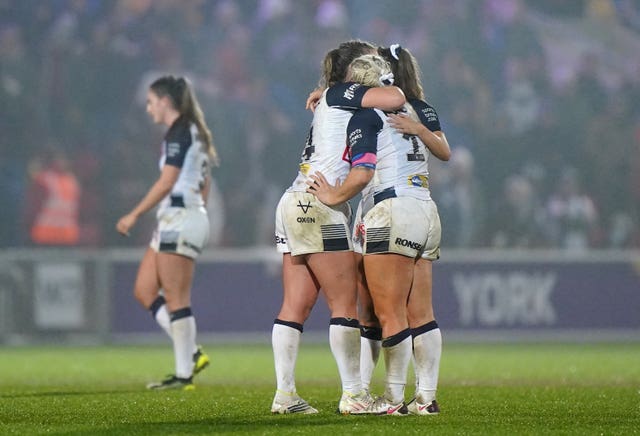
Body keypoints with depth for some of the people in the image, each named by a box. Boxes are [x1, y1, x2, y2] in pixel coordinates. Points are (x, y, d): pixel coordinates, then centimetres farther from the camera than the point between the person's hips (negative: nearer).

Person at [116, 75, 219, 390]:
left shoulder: (178, 132, -11)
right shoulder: (192, 133, 18)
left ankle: (184, 375, -5)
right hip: (173, 223, 10)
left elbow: (166, 182, -18)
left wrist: (135, 214, -15)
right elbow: (204, 185, 22)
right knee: (144, 291, 9)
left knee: (176, 299, -8)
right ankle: (192, 354, 6)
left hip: (179, 221, -10)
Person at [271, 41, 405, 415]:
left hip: (296, 203, 9)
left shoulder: (335, 103, 23)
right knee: (345, 303, -6)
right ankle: (353, 395, -6)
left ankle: (285, 395, 1)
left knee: (296, 306, 4)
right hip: (319, 205, -9)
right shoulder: (340, 94, -2)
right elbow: (394, 99, -16)